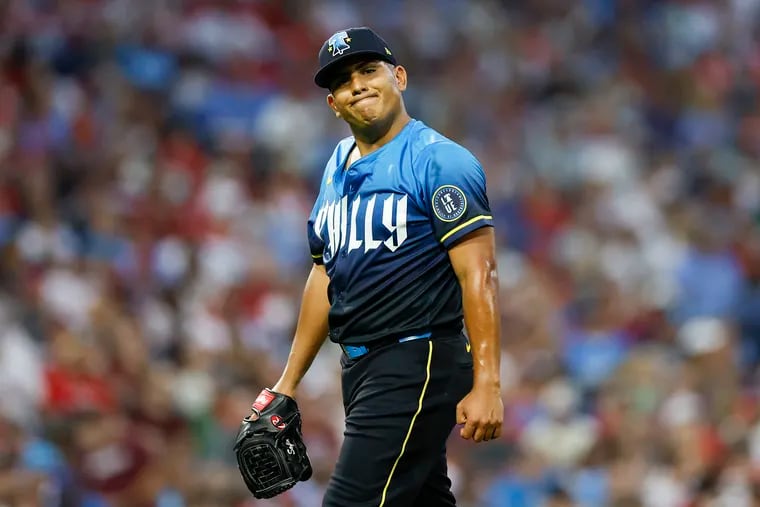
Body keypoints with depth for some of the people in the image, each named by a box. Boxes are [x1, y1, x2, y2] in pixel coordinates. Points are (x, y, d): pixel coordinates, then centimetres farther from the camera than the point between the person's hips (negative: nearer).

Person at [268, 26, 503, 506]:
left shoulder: (440, 160, -9)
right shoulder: (338, 167, 16)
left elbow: (478, 276, -16)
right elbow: (326, 276, 23)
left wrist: (486, 384, -24)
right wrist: (288, 384, 22)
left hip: (419, 363, -8)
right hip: (358, 368, 8)